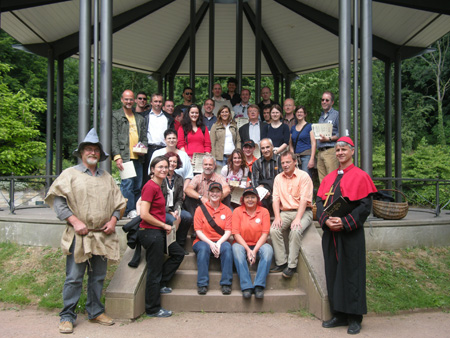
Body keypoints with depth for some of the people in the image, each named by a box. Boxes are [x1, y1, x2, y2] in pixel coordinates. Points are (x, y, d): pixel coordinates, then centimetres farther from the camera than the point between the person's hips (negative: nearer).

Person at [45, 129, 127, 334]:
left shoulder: (107, 177, 16)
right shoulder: (70, 174, 3)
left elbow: (118, 202, 20)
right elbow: (57, 199, -5)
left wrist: (113, 220, 3)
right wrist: (74, 221, -14)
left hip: (103, 236, 4)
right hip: (79, 235, -4)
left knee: (98, 277, 11)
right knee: (74, 278, -2)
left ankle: (95, 311, 24)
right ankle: (67, 316, 10)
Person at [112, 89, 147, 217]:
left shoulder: (140, 118, 21)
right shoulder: (115, 115, 7)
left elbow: (144, 137, 23)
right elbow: (113, 138, -1)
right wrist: (117, 156, -11)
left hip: (138, 157, 5)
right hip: (124, 156, -5)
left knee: (138, 186, 6)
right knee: (128, 183, -13)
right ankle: (129, 210, -5)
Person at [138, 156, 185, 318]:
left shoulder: (157, 186, 11)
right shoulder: (150, 186, -17)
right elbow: (144, 215, -22)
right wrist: (164, 225, -13)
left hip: (158, 232, 10)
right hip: (150, 233, -10)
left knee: (179, 253, 19)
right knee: (154, 271, 1)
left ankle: (160, 284, 27)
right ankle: (153, 309, 16)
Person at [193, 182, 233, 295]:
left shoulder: (226, 210, 9)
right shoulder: (201, 209, 4)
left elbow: (228, 231, 2)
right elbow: (198, 231, -3)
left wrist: (219, 243, -17)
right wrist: (210, 243, -18)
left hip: (220, 242, 1)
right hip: (203, 241, -1)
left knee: (227, 247, -32)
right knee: (204, 248, -35)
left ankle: (226, 284, -27)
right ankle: (202, 284, -30)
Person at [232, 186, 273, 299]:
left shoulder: (264, 211, 3)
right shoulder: (237, 211, 2)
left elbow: (265, 234, -4)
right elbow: (236, 234, -5)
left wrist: (254, 250, -18)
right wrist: (248, 249, -19)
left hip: (258, 245, 0)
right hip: (242, 244, 0)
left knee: (268, 249, -31)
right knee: (236, 248, -32)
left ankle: (259, 285, -31)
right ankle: (246, 286, -34)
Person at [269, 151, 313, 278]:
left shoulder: (303, 176, -3)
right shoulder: (278, 178, 13)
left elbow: (304, 200, -11)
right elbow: (276, 199, 7)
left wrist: (297, 218, -22)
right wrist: (277, 217, -10)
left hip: (303, 211, -4)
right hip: (285, 212, 4)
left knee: (295, 231, -31)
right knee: (274, 230, -22)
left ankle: (292, 266, -20)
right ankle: (281, 263, -12)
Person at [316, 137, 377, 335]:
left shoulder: (360, 176, -3)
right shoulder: (329, 178, 13)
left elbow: (365, 206, -10)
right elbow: (319, 201, 9)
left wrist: (344, 222, -18)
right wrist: (326, 220, -9)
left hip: (351, 234, -5)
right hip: (330, 233, 5)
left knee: (351, 273, 1)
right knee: (333, 273, 9)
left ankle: (355, 318, 13)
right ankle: (339, 315, 21)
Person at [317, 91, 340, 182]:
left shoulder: (336, 114, 1)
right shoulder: (321, 117, 23)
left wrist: (328, 139, -15)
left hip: (331, 151, -7)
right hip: (320, 152, 7)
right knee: (322, 181, 5)